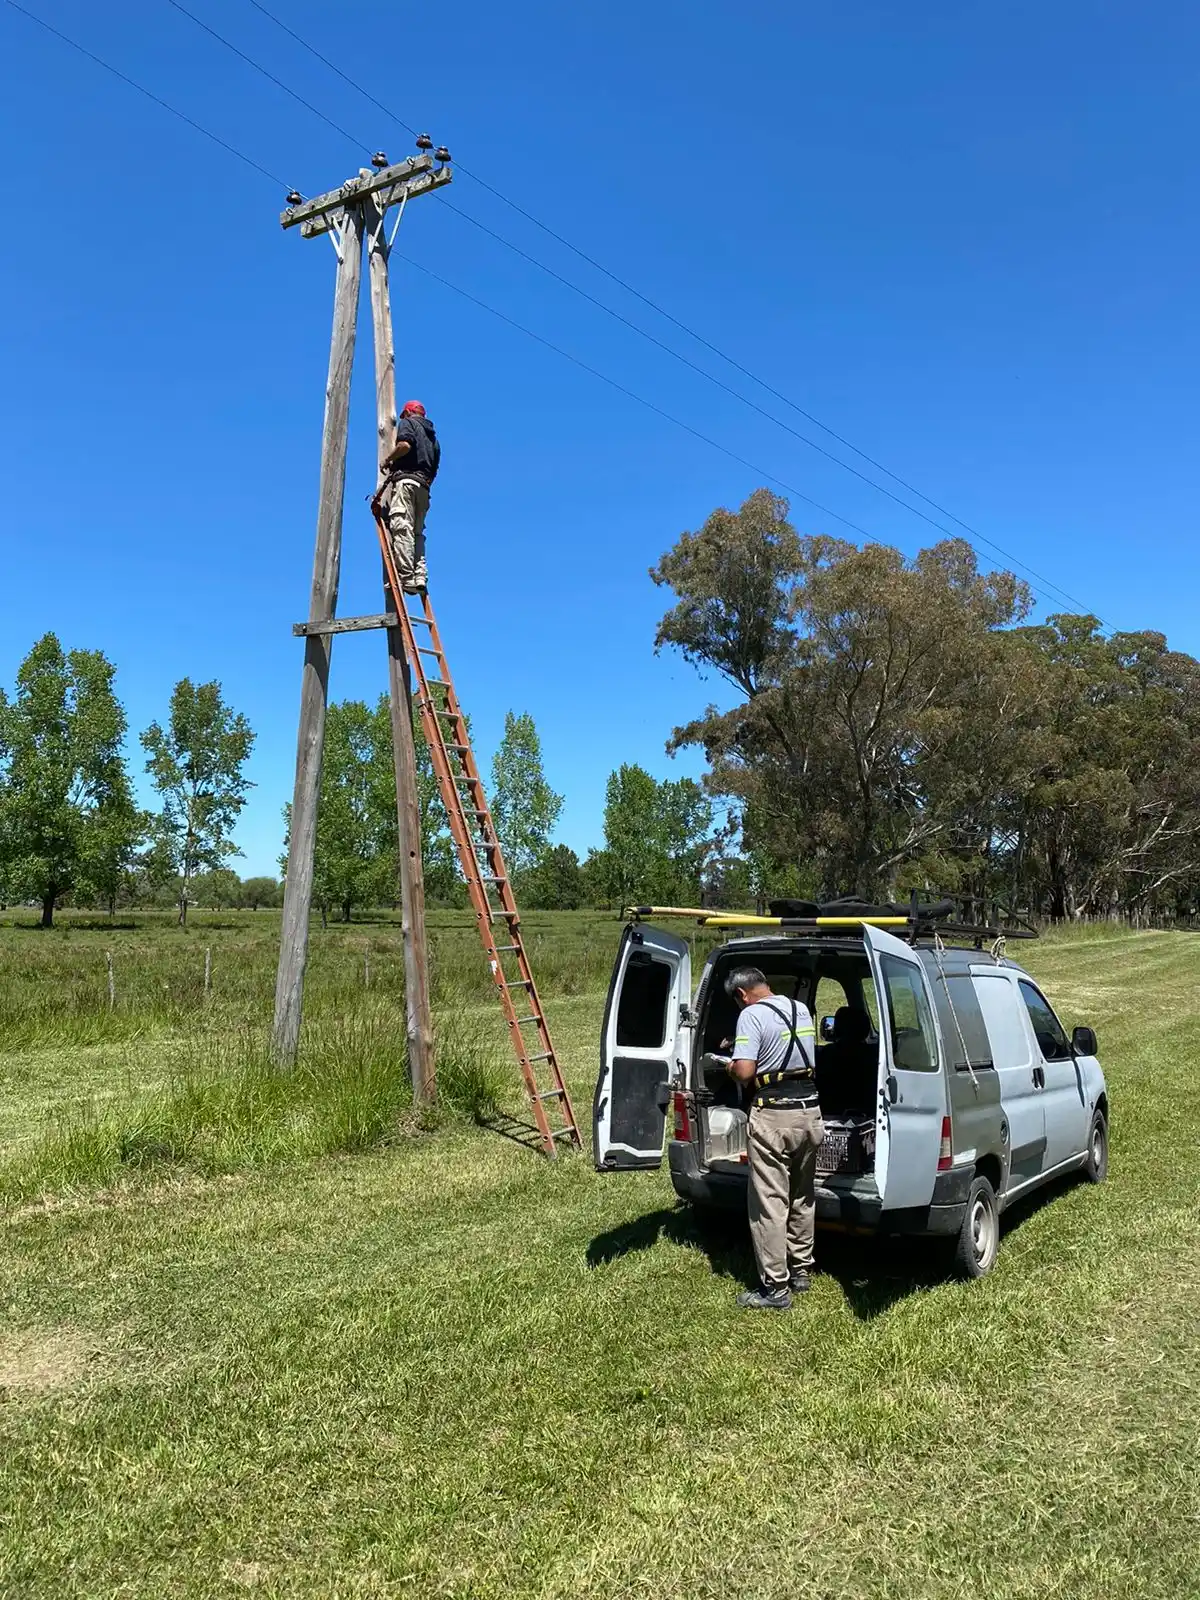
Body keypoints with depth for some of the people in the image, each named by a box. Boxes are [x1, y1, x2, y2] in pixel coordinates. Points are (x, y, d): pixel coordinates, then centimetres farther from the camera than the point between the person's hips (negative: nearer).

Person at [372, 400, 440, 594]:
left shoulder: (407, 423, 10)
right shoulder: (432, 436, 31)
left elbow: (405, 444, -12)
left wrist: (387, 460, 1)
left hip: (405, 479, -7)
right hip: (424, 486, 7)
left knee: (402, 528, -16)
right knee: (417, 532, 5)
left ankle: (406, 577, -27)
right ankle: (420, 577, -9)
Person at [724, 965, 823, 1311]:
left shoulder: (752, 1015, -13)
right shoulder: (801, 1010, 10)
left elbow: (744, 1072, -22)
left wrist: (730, 1066, 2)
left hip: (774, 1117, -8)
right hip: (810, 1111, 8)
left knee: (770, 1204, 1)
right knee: (802, 1198, 20)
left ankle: (776, 1288, 5)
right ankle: (800, 1271, 31)